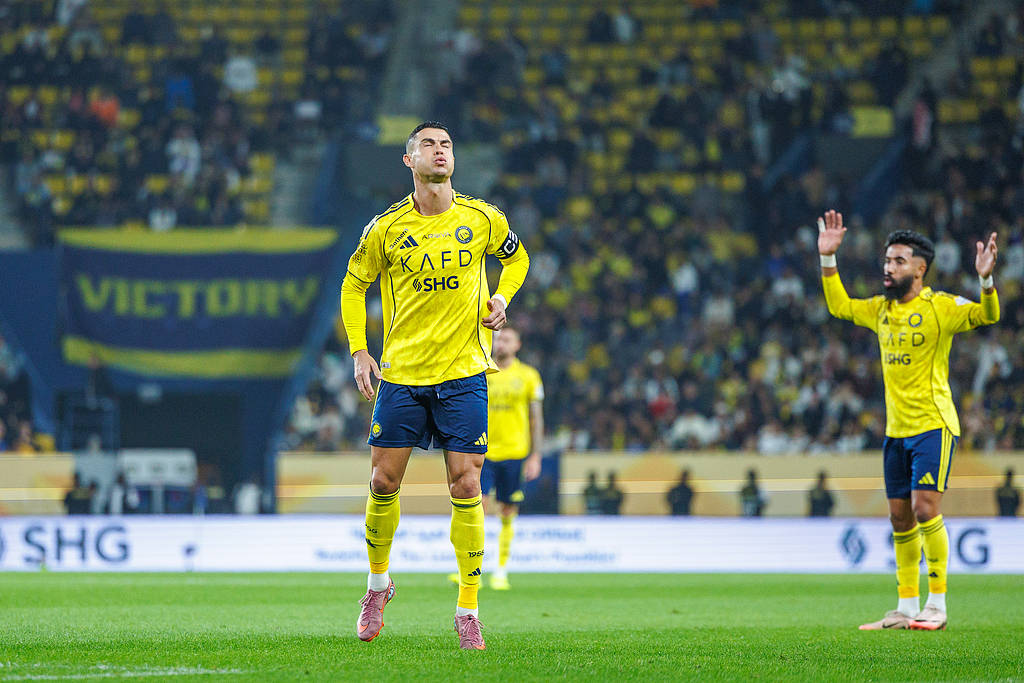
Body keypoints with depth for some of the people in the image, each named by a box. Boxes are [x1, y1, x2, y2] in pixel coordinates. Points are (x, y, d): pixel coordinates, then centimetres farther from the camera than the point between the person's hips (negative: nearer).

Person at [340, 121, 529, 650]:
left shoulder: (483, 219, -1)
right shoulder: (386, 229, -3)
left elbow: (516, 257, 19)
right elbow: (354, 284, 11)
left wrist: (501, 298, 0)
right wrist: (359, 352, 3)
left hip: (463, 373, 0)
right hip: (401, 372, 0)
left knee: (465, 488, -5)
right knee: (384, 482, 1)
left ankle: (468, 611, 2)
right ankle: (378, 582, 26)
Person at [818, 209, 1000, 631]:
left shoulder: (941, 307, -8)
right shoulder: (881, 310, 12)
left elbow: (987, 315, -18)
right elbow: (840, 306, 24)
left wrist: (985, 281, -36)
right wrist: (827, 258, 17)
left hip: (933, 425, -7)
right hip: (895, 428, 7)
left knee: (925, 507, -15)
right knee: (900, 518, 7)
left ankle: (937, 605, -10)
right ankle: (907, 608, 13)